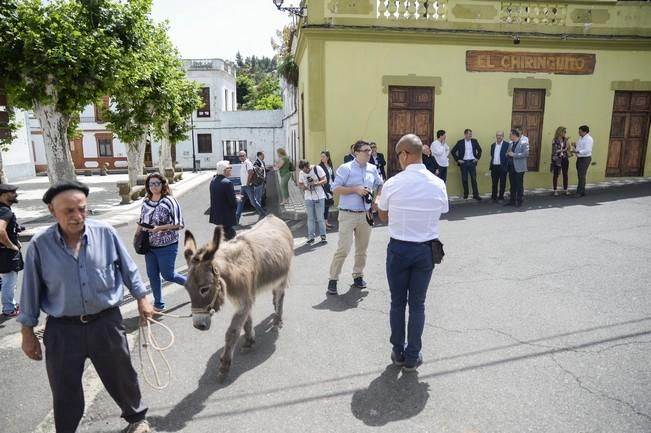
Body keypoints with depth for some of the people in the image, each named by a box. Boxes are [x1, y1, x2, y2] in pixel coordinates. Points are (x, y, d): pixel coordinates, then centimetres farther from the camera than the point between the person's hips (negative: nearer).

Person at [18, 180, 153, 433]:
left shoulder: (106, 234, -10)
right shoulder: (39, 245, -10)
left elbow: (129, 270, 2)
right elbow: (31, 291, 0)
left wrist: (142, 299, 7)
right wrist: (27, 332, 5)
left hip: (106, 323, 0)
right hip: (62, 329, 0)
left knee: (122, 376, 17)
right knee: (65, 391, 16)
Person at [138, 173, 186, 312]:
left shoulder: (169, 201, -14)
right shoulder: (145, 201, 5)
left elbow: (178, 224, -15)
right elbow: (141, 221, 17)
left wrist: (159, 228, -23)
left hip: (167, 246, -6)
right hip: (149, 246, 6)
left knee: (167, 274, 2)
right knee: (152, 275, 11)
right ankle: (158, 304, 27)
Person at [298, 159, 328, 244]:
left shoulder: (317, 169, -9)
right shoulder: (301, 173, 3)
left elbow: (325, 180, -9)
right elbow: (300, 184, 12)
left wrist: (315, 183, -25)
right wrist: (303, 187, -12)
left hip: (319, 197, -3)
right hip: (308, 198, 4)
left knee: (320, 218, 1)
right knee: (310, 218, 7)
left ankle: (323, 236, 12)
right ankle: (311, 237, 15)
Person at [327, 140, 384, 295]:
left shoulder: (372, 169, 8)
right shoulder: (345, 168, -9)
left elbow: (380, 185, 25)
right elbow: (335, 189, -13)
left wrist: (376, 199, 9)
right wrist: (355, 189, -19)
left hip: (365, 215, 6)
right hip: (348, 215, -6)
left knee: (362, 249, 14)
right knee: (343, 249, -9)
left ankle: (358, 276, 30)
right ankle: (333, 280, 2)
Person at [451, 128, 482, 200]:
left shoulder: (474, 141, 4)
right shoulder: (460, 142, -2)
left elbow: (479, 150, 16)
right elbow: (453, 151, 0)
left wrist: (477, 158, 8)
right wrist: (457, 160, -3)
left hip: (472, 162, 1)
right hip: (463, 162, -1)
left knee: (474, 179, 0)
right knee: (464, 179, 4)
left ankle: (475, 194, 2)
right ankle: (465, 194, 16)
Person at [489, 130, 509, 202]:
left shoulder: (507, 145, -5)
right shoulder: (493, 145, 12)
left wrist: (506, 167, -16)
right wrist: (490, 165, 8)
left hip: (502, 167, -4)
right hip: (494, 167, 4)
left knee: (502, 183, 6)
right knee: (494, 183, 9)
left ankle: (501, 197, 17)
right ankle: (494, 197, 16)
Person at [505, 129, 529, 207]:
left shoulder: (523, 143, -8)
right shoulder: (511, 144, 14)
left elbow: (526, 154, -19)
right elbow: (507, 154, 20)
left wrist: (513, 155, -18)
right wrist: (508, 154, -4)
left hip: (519, 168, -7)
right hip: (511, 168, 7)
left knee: (519, 186, 1)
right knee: (512, 186, 11)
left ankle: (519, 201, 9)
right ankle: (512, 201, 18)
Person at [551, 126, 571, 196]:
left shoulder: (565, 140, 8)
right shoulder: (555, 140, -6)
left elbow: (568, 148, -1)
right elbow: (555, 151, -10)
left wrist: (567, 140, -7)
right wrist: (563, 150, -7)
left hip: (565, 159, 4)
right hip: (557, 159, -4)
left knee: (565, 174, 6)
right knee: (556, 174, 2)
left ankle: (565, 189, 13)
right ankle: (555, 190, 9)